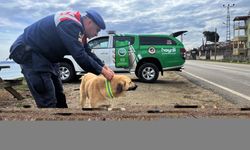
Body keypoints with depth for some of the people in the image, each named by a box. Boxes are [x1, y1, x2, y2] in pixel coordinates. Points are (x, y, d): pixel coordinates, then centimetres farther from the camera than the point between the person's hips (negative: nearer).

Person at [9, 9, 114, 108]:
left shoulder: (77, 26, 7)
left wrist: (104, 66, 2)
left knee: (59, 95, 16)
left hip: (46, 55, 10)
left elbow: (87, 52, 11)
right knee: (47, 101, -11)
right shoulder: (71, 25, -25)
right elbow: (79, 55, -31)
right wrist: (102, 71, -22)